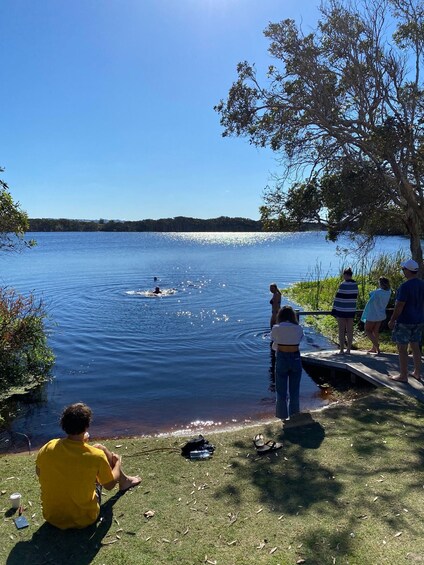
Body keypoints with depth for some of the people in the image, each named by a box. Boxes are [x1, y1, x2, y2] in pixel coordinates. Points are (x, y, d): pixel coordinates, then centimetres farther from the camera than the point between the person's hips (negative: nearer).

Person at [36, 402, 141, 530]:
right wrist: (117, 463, 15)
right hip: (83, 520, -3)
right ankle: (123, 480, 36)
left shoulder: (47, 448, -16)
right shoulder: (96, 455, -24)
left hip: (51, 517, 3)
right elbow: (109, 485, -6)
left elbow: (39, 472, 7)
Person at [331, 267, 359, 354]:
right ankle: (348, 349, 14)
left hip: (342, 310, -6)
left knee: (341, 331, 1)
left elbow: (338, 298, -12)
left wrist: (334, 311, -7)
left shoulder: (343, 285, -13)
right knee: (349, 330, 9)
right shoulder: (355, 285, 6)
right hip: (351, 310, 6)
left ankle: (341, 349, 3)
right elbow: (355, 297, 12)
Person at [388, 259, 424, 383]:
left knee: (402, 349, 2)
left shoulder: (405, 286, -20)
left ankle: (403, 376, 8)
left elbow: (399, 306, -20)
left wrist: (392, 320, -11)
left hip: (404, 322, -8)